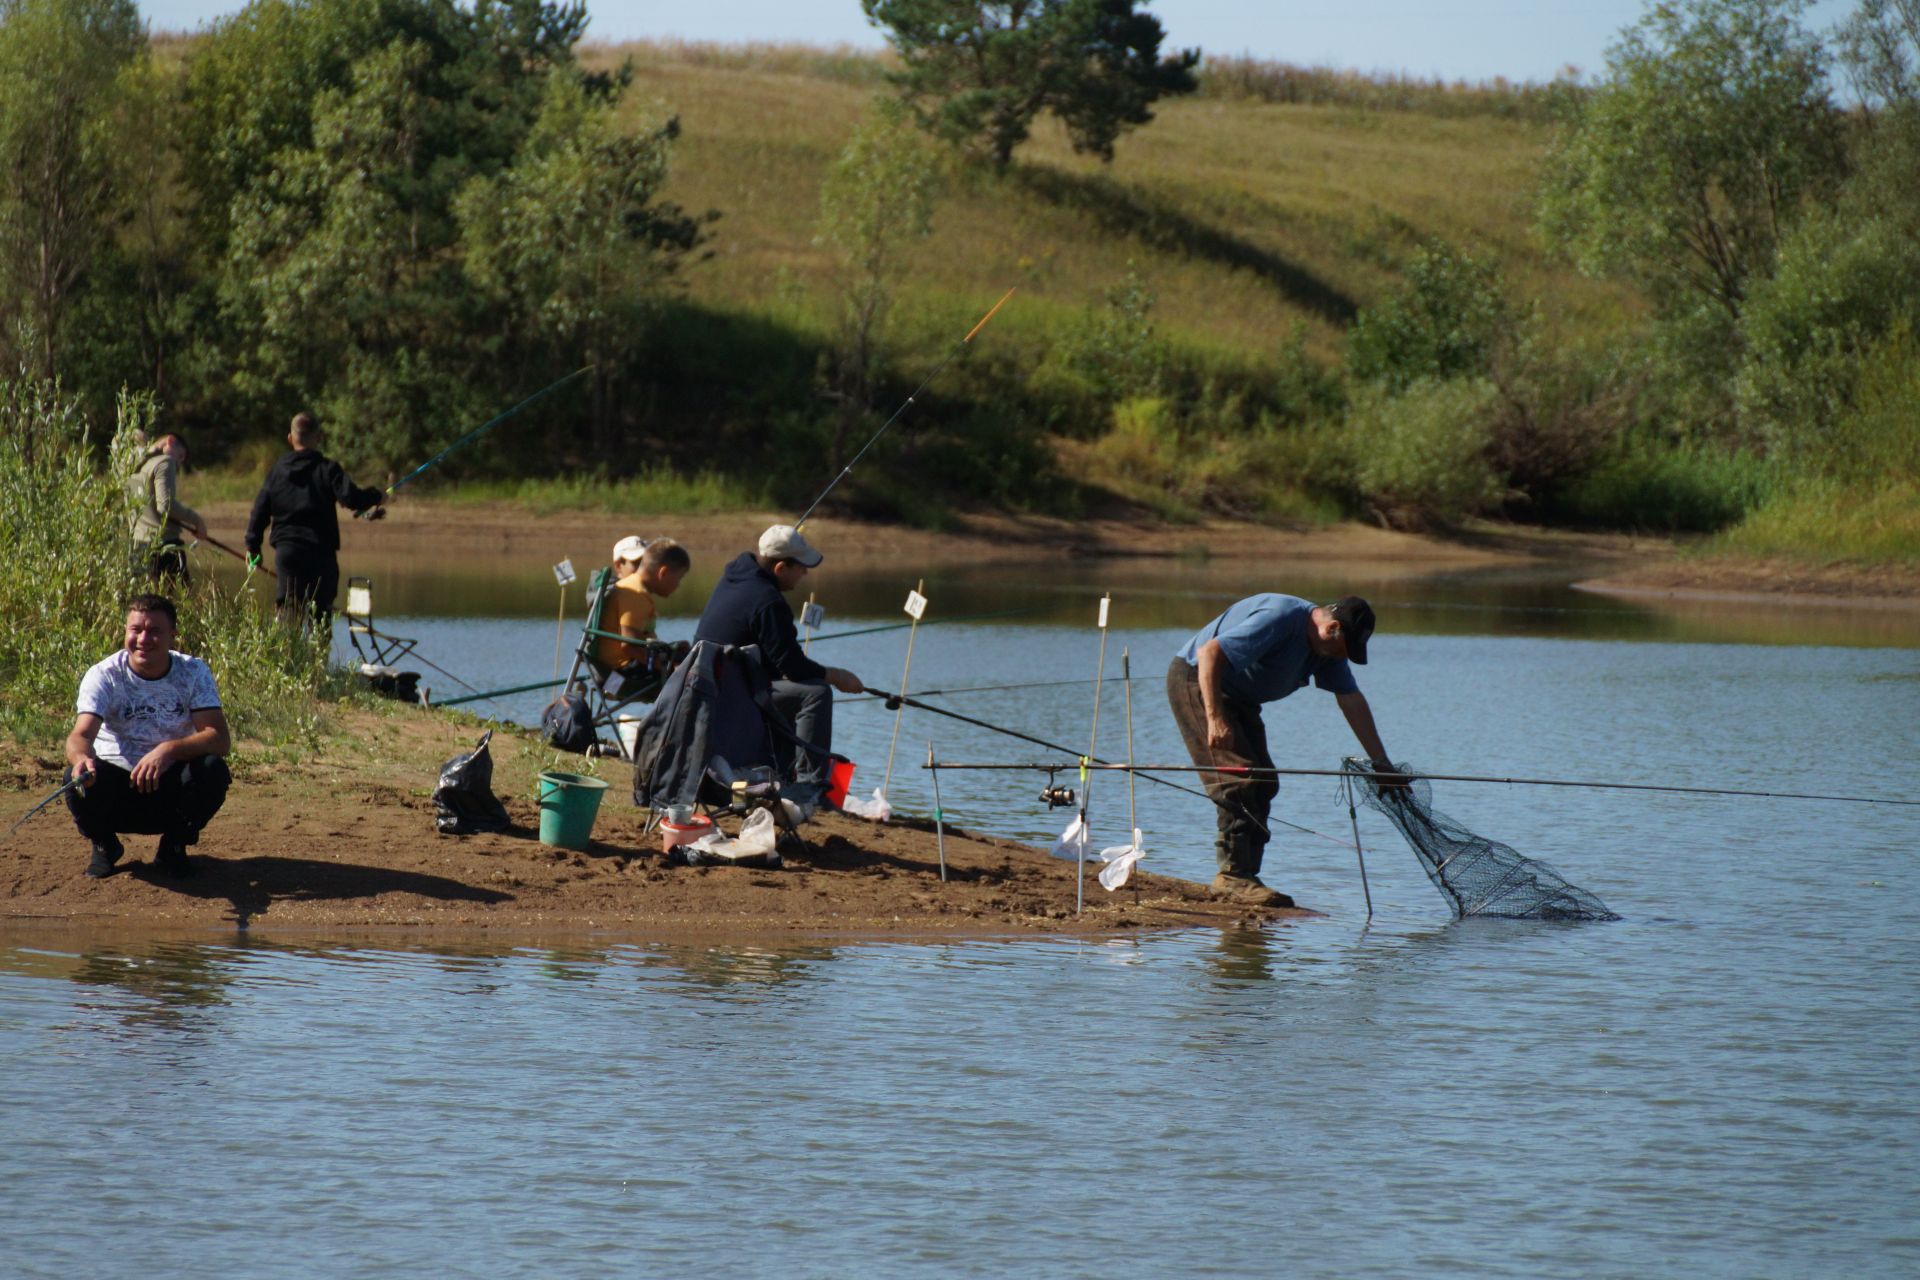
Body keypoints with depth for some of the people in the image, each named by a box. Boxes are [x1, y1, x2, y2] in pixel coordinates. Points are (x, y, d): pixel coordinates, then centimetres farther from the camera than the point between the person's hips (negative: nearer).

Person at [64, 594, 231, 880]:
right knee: (80, 777, -32)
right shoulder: (104, 676, -12)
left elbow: (220, 738, -19)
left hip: (170, 784, 1)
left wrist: (168, 750, -38)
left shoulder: (193, 673, -8)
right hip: (117, 786, -1)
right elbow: (82, 733, -27)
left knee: (213, 771, -30)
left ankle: (174, 846, -1)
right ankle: (104, 845, 1)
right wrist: (81, 757, -53)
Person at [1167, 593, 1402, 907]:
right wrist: (1215, 719, -37)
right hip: (1195, 679, -10)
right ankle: (1233, 874, -19)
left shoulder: (1329, 647, 0)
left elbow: (1352, 700, 4)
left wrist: (1380, 763, 1)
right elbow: (1210, 652, -33)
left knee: (1263, 784, 3)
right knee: (1239, 778, -18)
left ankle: (1242, 874, 4)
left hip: (1236, 694, 10)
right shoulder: (1278, 620, -29)